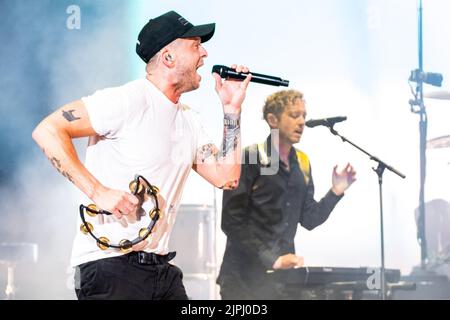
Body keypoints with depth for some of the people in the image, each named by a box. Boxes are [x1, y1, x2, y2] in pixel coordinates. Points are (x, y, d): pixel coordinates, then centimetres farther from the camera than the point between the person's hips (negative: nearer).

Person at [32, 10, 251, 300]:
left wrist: (232, 110, 9)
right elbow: (48, 131, -16)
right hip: (110, 265, -8)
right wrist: (98, 191, -22)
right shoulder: (129, 100, -11)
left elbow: (226, 177, 11)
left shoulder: (188, 121, 15)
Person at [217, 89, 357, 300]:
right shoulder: (249, 158, -9)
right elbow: (232, 222, -14)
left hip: (283, 277, 6)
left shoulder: (302, 163, 11)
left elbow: (308, 219, 14)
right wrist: (272, 260, -19)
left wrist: (335, 192, -1)